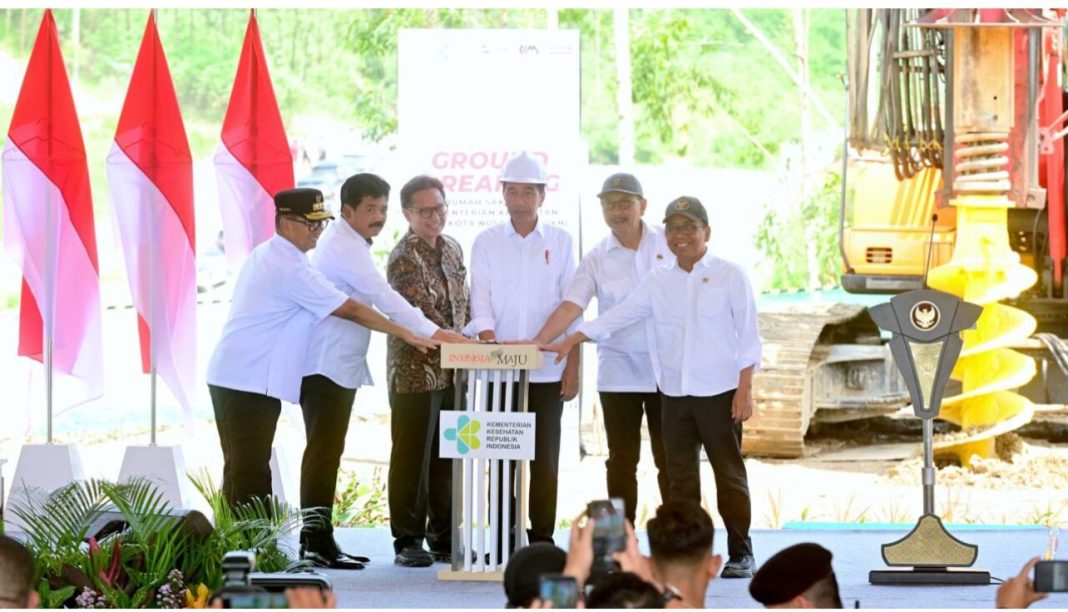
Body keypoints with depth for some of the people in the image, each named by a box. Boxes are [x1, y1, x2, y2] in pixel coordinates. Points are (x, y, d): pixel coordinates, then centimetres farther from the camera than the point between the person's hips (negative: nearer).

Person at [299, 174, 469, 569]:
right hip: (326, 367, -11)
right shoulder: (344, 247, -15)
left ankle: (319, 541, 13)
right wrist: (434, 333, -28)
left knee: (327, 451, 10)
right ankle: (316, 544, -12)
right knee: (323, 451, -11)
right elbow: (383, 298, -24)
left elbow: (376, 297, 19)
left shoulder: (348, 244, 18)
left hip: (338, 366, 11)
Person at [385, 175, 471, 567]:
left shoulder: (452, 249, 11)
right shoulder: (404, 259, -13)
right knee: (412, 460, -1)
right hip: (415, 370, -7)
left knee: (448, 459, 10)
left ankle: (444, 540, 17)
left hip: (452, 373, 7)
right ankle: (408, 542, 5)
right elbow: (423, 315, -20)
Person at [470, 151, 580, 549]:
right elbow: (481, 304, 1)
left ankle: (542, 539, 6)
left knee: (544, 458, 1)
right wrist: (490, 345, -16)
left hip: (547, 370, 0)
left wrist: (573, 366, 1)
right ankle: (502, 541, 4)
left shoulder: (559, 242, 6)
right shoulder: (486, 243, 6)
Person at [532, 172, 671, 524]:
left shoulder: (669, 244, 1)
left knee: (669, 457, 3)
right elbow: (571, 306, -9)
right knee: (622, 460, 5)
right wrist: (539, 342, -24)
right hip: (618, 372, 1)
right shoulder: (597, 260, 1)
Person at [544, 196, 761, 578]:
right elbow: (617, 317, 5)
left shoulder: (729, 276, -1)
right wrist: (569, 342, -6)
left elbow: (747, 336, -2)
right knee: (680, 475, 6)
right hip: (674, 393, 4)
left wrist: (745, 389, -9)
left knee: (729, 472, -1)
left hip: (719, 392, -4)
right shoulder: (658, 282, 10)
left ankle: (741, 553, 5)